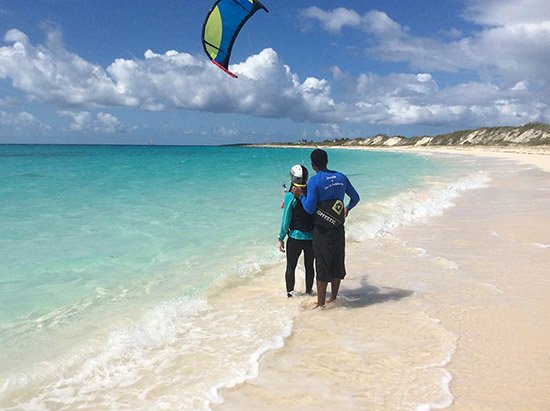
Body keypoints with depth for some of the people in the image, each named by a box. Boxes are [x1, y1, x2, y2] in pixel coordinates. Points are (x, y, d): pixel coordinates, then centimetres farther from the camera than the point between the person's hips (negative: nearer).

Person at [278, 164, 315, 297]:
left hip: (295, 237, -4)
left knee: (291, 267, 12)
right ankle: (309, 291, 31)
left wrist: (281, 239, -3)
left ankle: (289, 293, 19)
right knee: (309, 266, 18)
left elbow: (286, 220, -12)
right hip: (312, 237, 4)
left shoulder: (290, 195, -14)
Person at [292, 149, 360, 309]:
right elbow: (355, 198, 15)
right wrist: (347, 208, 34)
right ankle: (333, 298, 27)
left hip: (322, 231, -6)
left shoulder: (314, 181, -14)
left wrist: (301, 195, -1)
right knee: (337, 265, 15)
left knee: (322, 267, 2)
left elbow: (310, 209, -17)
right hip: (339, 229, 6)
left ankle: (321, 303, 8)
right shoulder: (341, 177, 4)